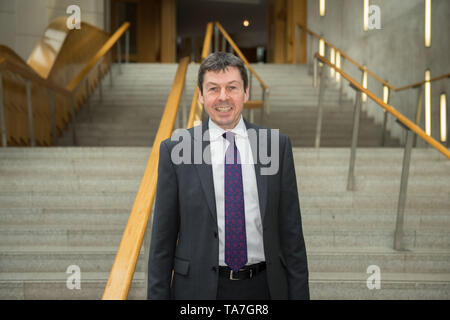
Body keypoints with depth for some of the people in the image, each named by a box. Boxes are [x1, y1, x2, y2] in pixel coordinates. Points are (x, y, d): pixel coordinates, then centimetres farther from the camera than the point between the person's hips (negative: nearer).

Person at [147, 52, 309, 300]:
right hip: (199, 287, -1)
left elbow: (291, 230, 2)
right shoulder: (175, 150, -5)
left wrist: (299, 293, 1)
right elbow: (162, 236, -2)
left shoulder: (277, 145, -1)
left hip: (264, 287, 2)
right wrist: (158, 295, -3)